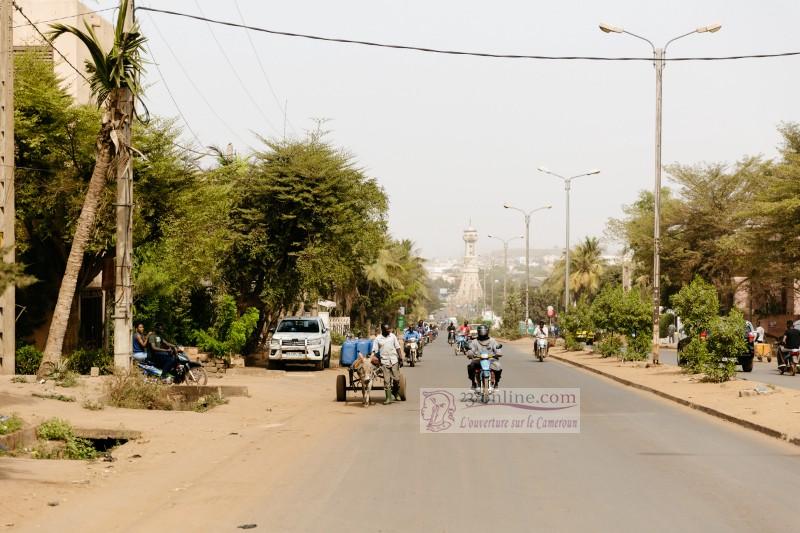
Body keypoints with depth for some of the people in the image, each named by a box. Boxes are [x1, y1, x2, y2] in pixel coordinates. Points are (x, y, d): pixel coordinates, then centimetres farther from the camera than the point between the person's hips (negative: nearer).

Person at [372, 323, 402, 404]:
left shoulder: (392, 336, 6)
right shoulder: (378, 339, 0)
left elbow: (397, 348, 10)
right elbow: (374, 351, 0)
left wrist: (400, 358, 4)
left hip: (394, 361, 2)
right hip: (384, 362, -1)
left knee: (396, 378, 1)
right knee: (386, 381, -1)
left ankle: (395, 392, 28)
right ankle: (388, 398, 4)